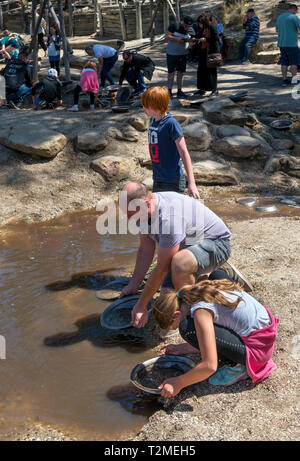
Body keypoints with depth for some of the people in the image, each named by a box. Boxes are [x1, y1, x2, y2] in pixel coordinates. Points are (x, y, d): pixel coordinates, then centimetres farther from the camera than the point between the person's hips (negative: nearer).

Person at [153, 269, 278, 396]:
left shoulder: (201, 312, -22)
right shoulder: (203, 291, 5)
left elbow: (210, 366, -25)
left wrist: (178, 383, -13)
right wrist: (184, 349, 15)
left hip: (258, 347, -9)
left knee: (188, 328, -21)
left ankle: (242, 365, -5)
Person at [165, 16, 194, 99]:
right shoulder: (174, 26, -7)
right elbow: (167, 37, -10)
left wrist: (189, 40, -12)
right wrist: (177, 39, -24)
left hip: (183, 54, 4)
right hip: (172, 53, -4)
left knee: (181, 72, 5)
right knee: (171, 72, -1)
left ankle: (179, 91, 12)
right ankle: (169, 92, 3)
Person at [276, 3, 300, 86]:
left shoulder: (280, 17, 12)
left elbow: (277, 30, 24)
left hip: (281, 44, 7)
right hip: (291, 44, -6)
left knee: (284, 62, 8)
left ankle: (285, 80, 5)